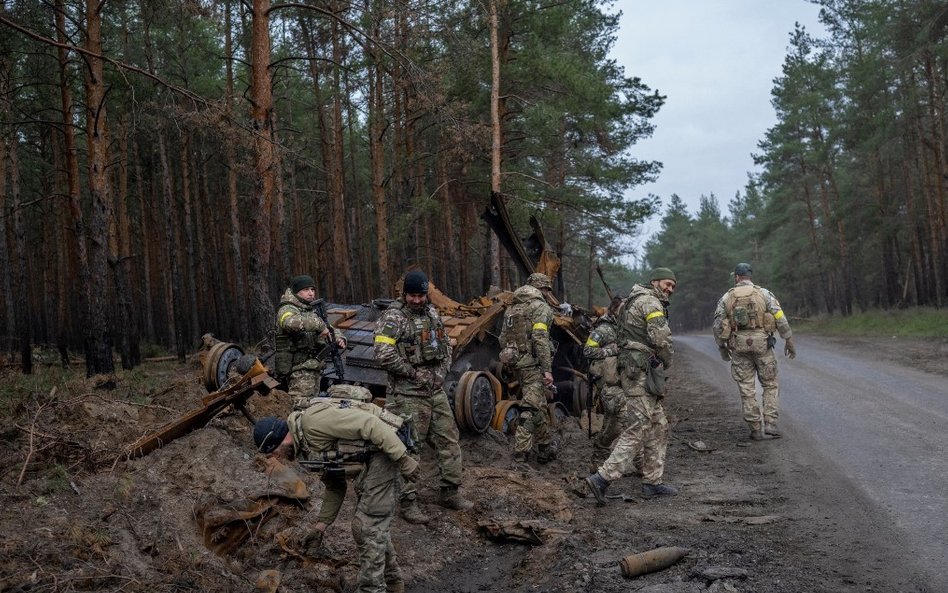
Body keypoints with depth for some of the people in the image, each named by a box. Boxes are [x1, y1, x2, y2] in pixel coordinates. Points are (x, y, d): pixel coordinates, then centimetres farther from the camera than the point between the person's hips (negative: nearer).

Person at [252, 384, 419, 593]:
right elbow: (335, 485, 21)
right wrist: (321, 525, 19)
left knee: (368, 525, -6)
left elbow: (369, 423, -24)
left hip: (385, 451, -10)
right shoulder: (310, 445, 13)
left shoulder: (312, 419, -19)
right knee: (375, 524, 19)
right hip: (370, 459, 10)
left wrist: (403, 458, -24)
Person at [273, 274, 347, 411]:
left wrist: (338, 339, 2)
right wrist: (319, 325, -33)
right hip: (299, 370, -9)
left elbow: (327, 332, 26)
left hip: (315, 368, 9)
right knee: (303, 408, -15)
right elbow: (291, 322, -34)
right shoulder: (287, 310, -9)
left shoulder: (313, 310, 19)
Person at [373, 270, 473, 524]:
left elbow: (446, 345, 21)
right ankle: (408, 501, 9)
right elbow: (384, 355, -22)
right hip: (408, 396, -7)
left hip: (436, 391, 7)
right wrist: (415, 373, -16)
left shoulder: (433, 313, 10)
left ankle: (450, 492, 24)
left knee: (449, 441, 11)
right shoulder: (393, 318, -13)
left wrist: (442, 371, 5)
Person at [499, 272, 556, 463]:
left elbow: (503, 339, 17)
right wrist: (547, 369, -18)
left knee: (539, 406, 19)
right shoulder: (541, 307, -7)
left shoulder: (511, 309, 16)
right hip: (533, 364, -8)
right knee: (530, 409, -6)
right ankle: (521, 452, -9)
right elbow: (540, 338, -18)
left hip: (516, 363, 8)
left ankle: (545, 448, 27)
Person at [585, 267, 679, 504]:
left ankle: (652, 482, 18)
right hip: (642, 373, -10)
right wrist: (667, 362, 1)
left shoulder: (632, 302, 22)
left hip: (631, 369, 10)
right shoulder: (651, 302, -9)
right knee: (638, 429, -12)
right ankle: (602, 478, -16)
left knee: (658, 427, 15)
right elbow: (662, 338, -19)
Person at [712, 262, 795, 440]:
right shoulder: (764, 294, -1)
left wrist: (722, 348, 14)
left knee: (747, 390, 7)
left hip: (739, 347, 1)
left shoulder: (726, 297, 3)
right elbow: (781, 320, -6)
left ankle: (756, 430, 9)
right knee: (770, 386, 12)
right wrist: (789, 341, 4)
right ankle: (770, 425, 2)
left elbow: (717, 326, 2)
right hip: (762, 344, -1)